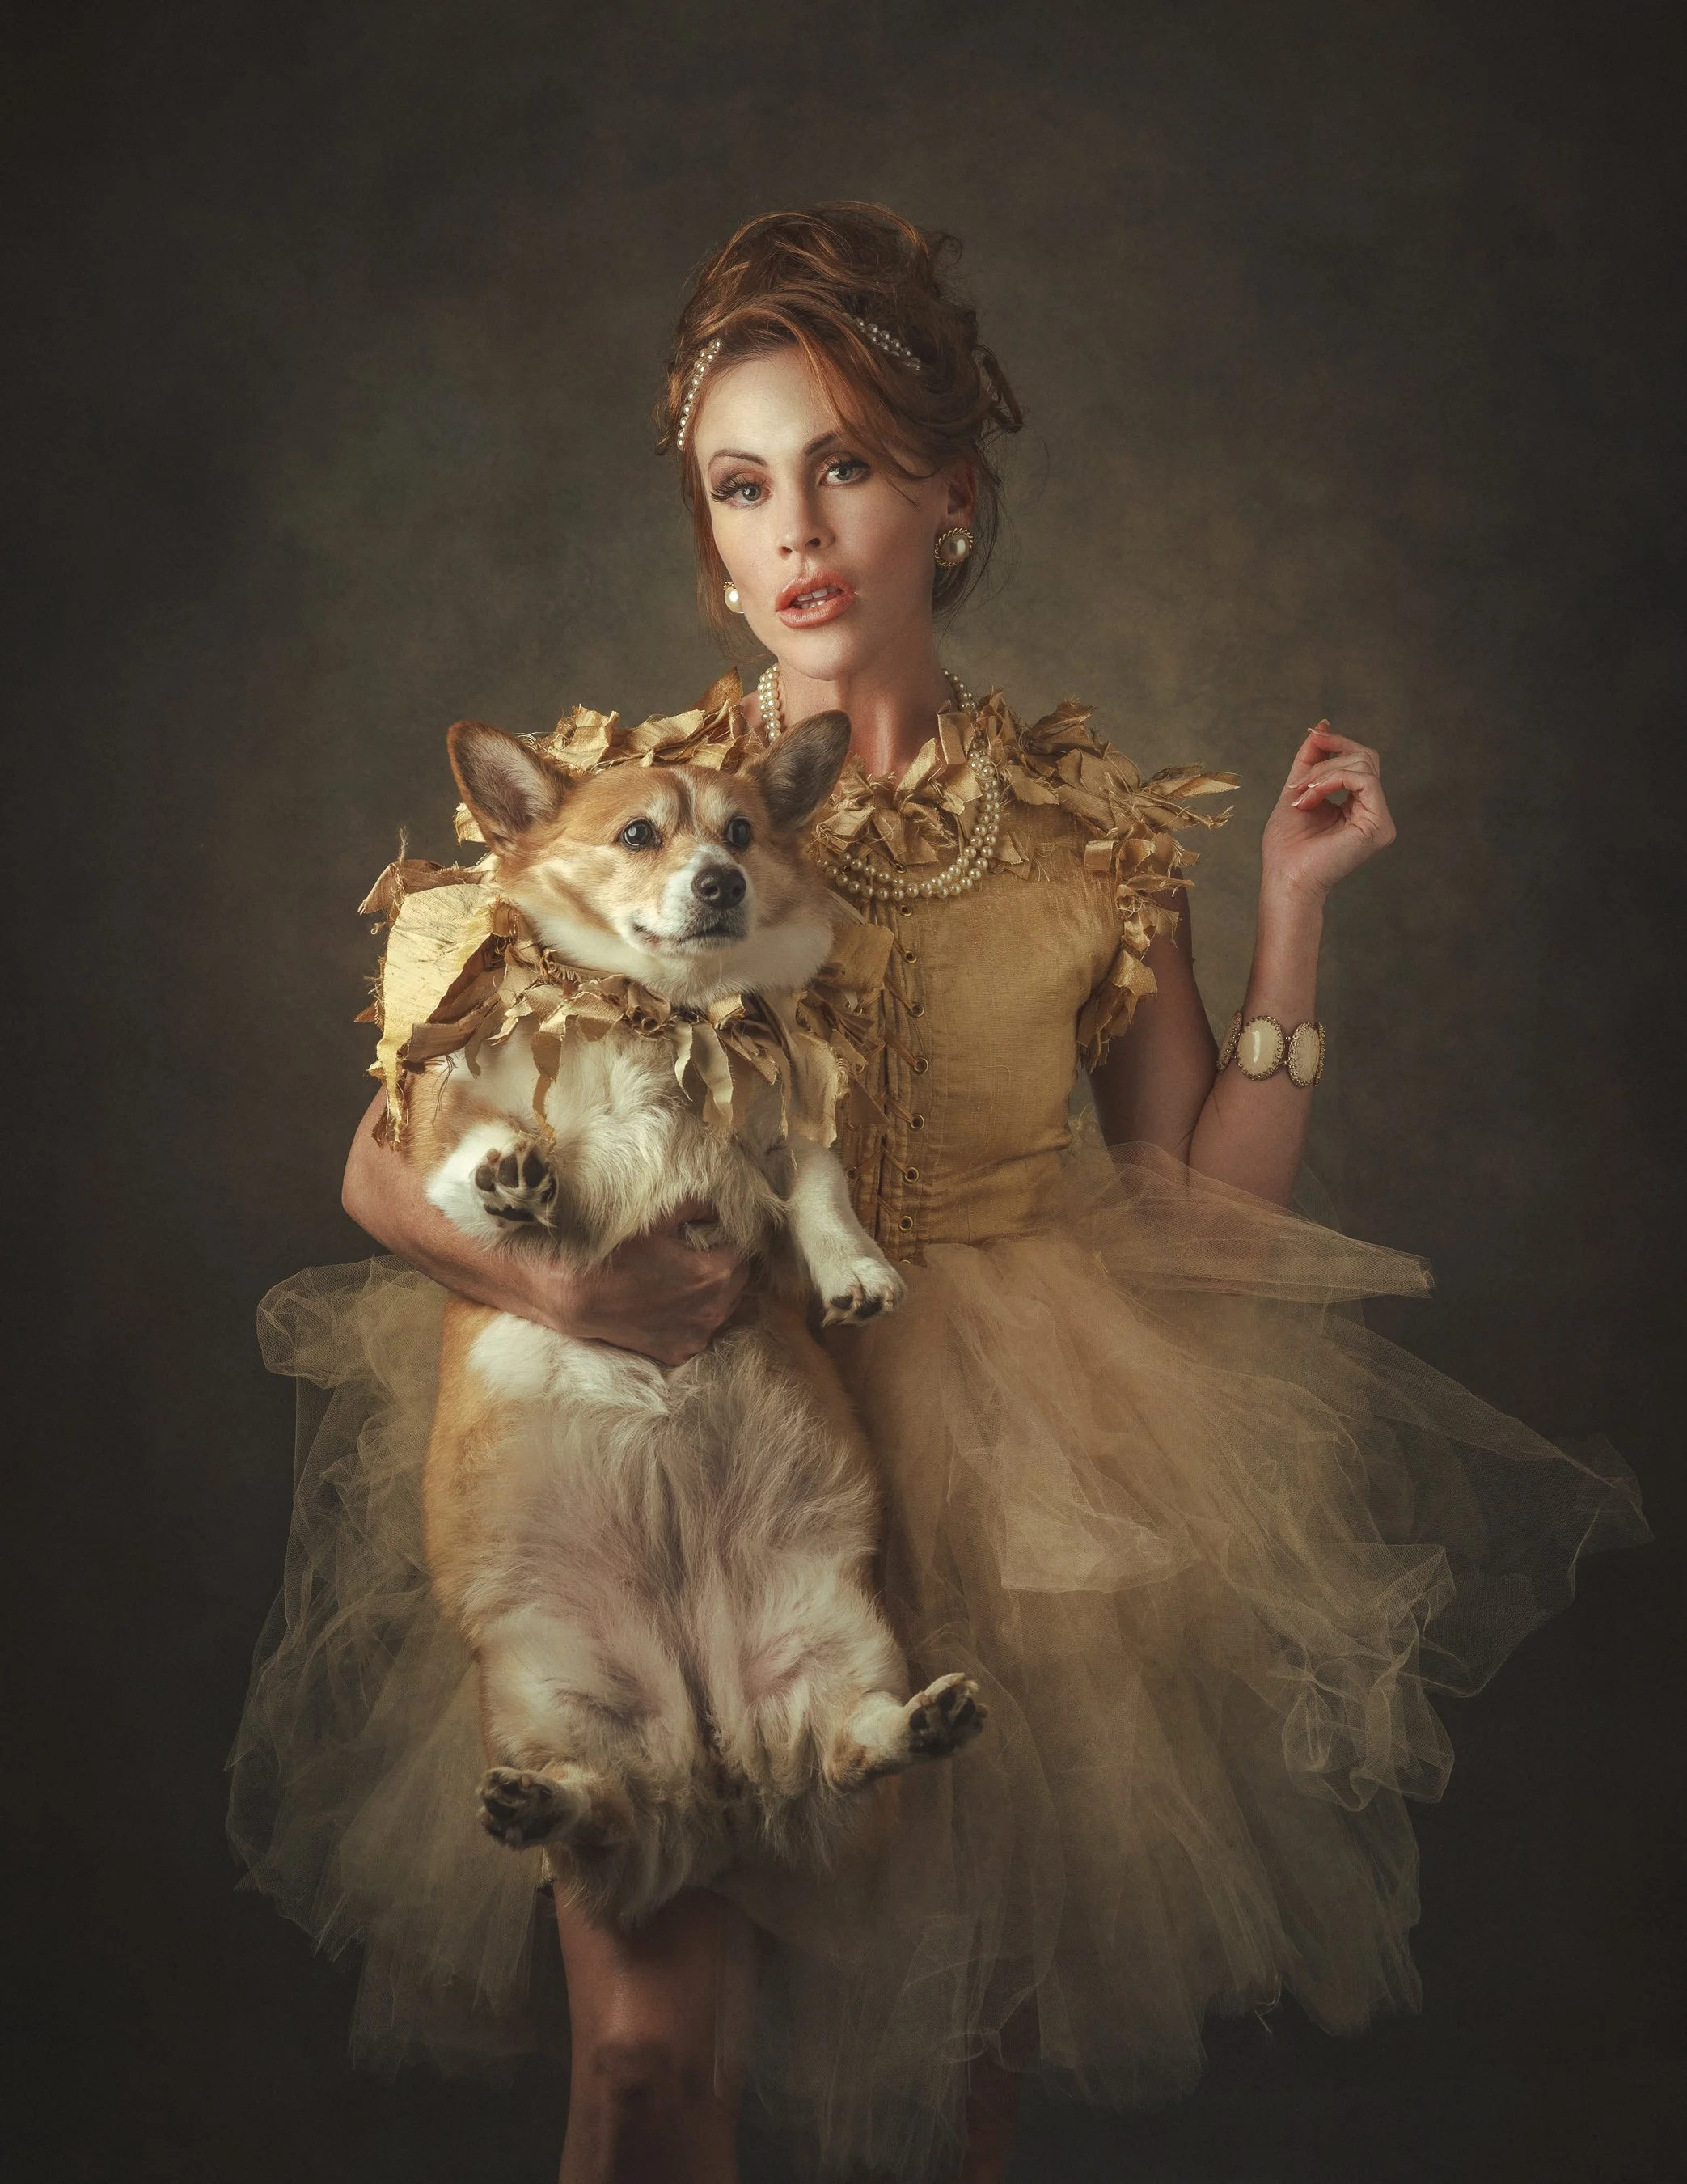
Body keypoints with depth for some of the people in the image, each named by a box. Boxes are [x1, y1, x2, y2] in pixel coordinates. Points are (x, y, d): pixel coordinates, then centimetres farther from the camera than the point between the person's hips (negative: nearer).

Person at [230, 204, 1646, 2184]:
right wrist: (541, 1268, -21)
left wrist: (1291, 911, -7)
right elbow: (384, 1162, -2)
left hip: (1023, 1478, 1)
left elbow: (1213, 1204, 0)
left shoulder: (1091, 826, -1)